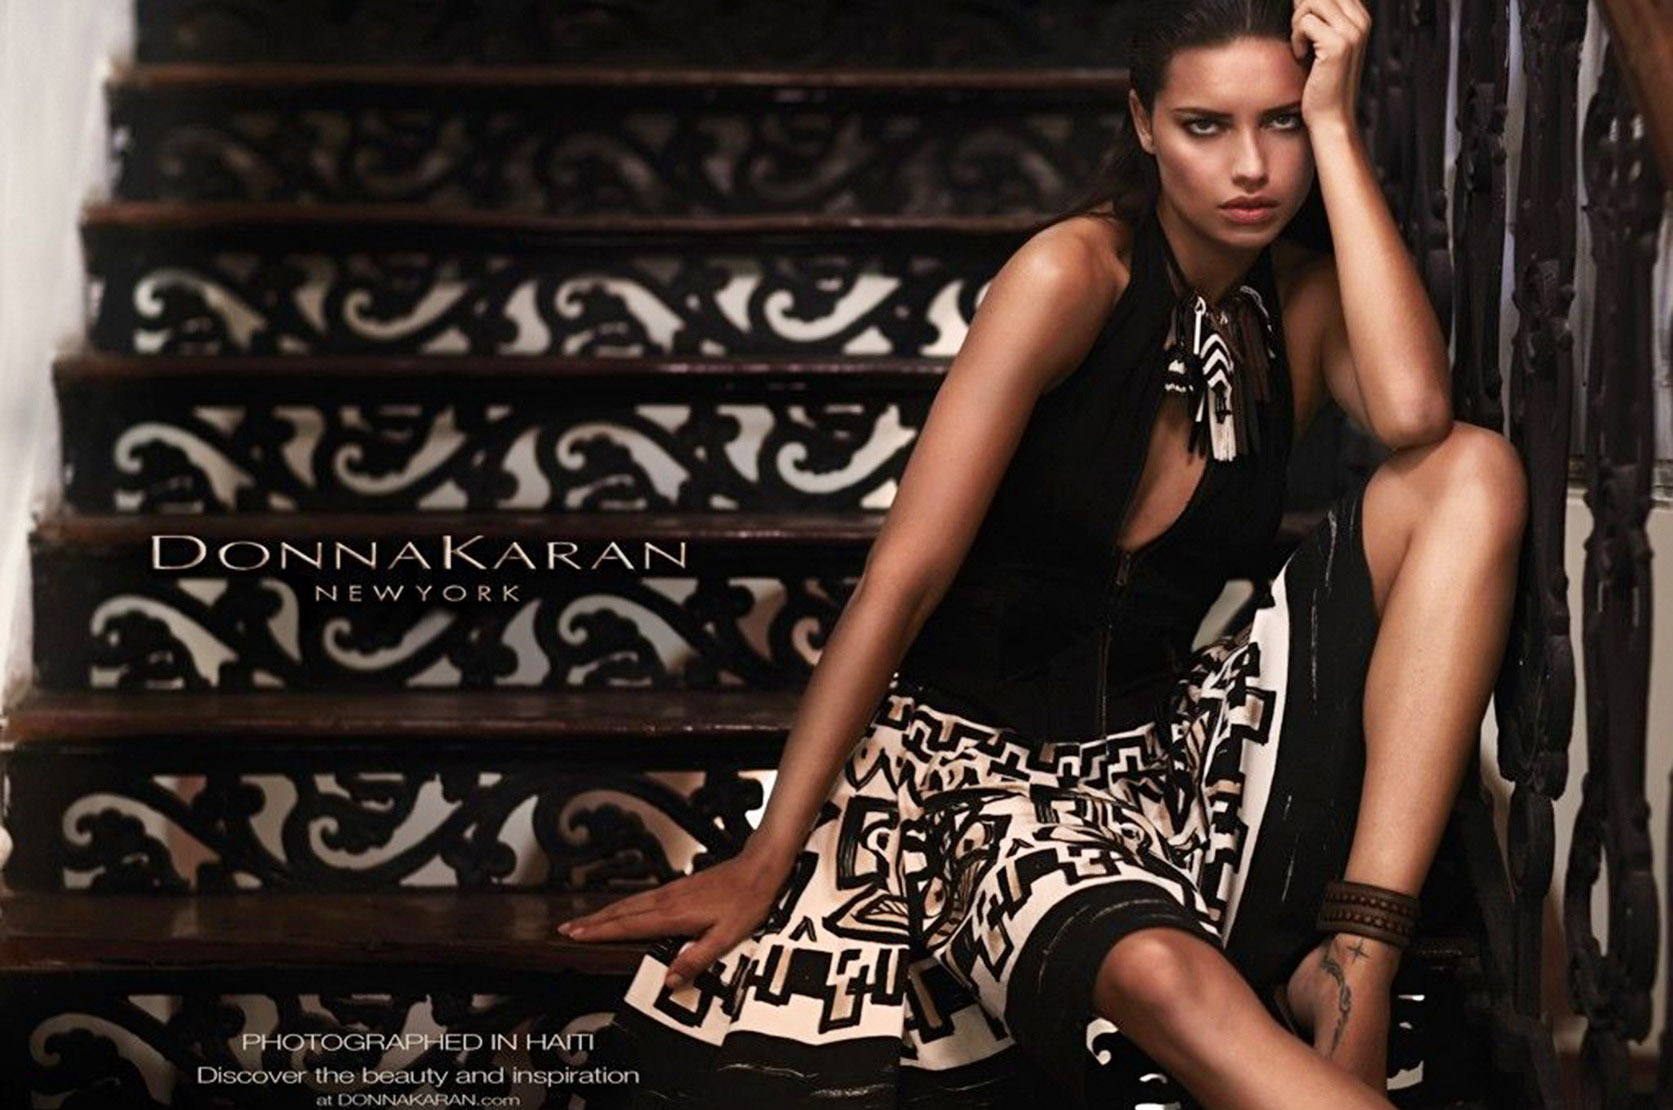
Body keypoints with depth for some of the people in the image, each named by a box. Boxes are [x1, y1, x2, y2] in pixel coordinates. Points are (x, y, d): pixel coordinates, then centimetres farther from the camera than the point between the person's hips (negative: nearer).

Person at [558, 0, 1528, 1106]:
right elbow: (904, 574, -15)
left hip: (1173, 744, 6)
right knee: (1161, 975, -41)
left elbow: (1415, 414, -19)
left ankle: (1353, 991, -24)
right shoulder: (1078, 273, -10)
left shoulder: (1305, 299, 6)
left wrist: (1334, 126, -14)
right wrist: (765, 860, -17)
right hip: (976, 751, -6)